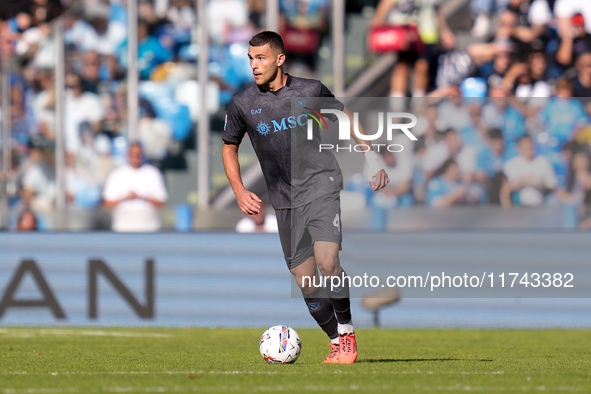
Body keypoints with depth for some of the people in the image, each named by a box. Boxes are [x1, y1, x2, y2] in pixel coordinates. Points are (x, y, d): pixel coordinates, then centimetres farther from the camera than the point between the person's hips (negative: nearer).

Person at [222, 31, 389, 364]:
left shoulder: (310, 90, -3)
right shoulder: (243, 104, 0)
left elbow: (345, 117, 15)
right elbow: (229, 147, 15)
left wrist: (372, 158, 10)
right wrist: (240, 192, 3)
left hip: (321, 185, -3)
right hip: (285, 200, 3)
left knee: (326, 262, -23)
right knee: (306, 283, 1)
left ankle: (347, 330, -3)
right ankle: (338, 344, 17)